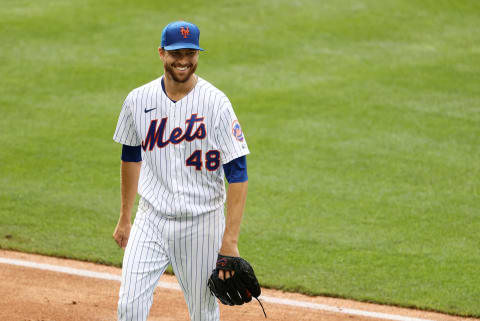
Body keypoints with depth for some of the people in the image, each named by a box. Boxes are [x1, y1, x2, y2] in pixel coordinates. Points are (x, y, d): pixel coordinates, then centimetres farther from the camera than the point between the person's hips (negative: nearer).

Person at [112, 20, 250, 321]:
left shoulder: (216, 104, -12)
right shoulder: (139, 100, 0)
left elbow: (238, 175, -14)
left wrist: (230, 240, -19)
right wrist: (124, 218, 20)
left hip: (202, 223, -3)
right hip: (151, 220, 3)